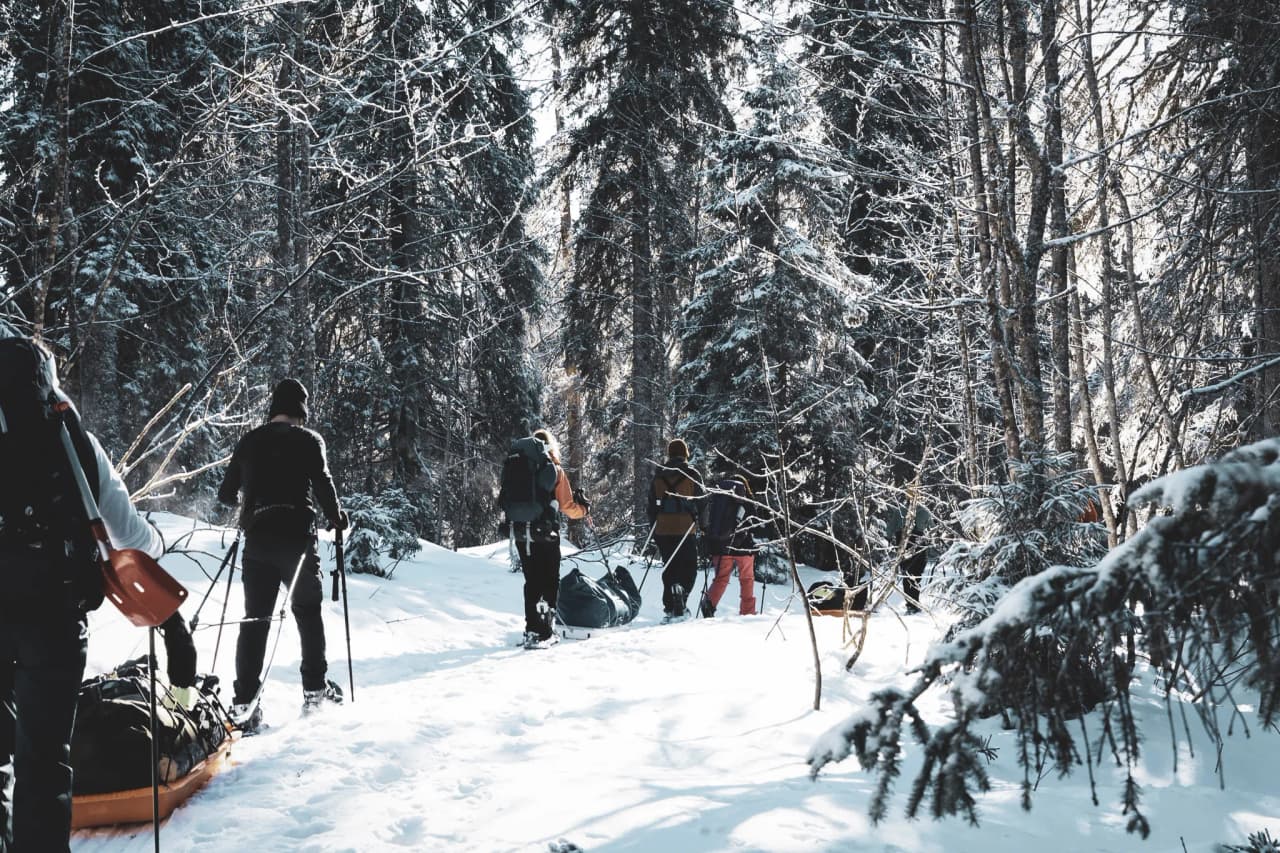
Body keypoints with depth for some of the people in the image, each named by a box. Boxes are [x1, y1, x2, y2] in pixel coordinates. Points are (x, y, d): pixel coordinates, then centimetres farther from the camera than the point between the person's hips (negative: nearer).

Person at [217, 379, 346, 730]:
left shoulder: (249, 442, 11)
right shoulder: (308, 440, 0)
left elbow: (225, 495, 13)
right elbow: (323, 483, -11)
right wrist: (336, 517, 6)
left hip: (256, 539, 3)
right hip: (296, 536, -3)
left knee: (254, 618, 3)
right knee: (308, 611, 13)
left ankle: (244, 702, -4)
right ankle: (315, 689, 16)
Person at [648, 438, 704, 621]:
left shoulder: (659, 476, 8)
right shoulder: (693, 475, -3)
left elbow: (652, 505, 12)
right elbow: (701, 502, -2)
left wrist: (653, 530, 18)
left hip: (663, 530, 4)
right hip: (686, 530, -3)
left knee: (669, 570, 12)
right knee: (689, 569, 4)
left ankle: (670, 608, 8)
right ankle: (681, 591, -24)